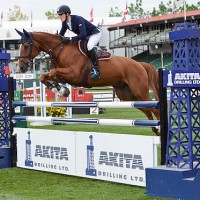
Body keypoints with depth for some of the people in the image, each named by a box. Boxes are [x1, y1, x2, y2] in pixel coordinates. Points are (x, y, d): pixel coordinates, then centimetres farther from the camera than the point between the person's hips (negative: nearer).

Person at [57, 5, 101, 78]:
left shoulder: (77, 19, -35)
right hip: (84, 36, 9)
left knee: (89, 46, -36)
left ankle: (96, 69, -31)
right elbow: (61, 34, 2)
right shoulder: (64, 23, -10)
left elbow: (83, 35, -43)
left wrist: (70, 39, -48)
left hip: (95, 33, -9)